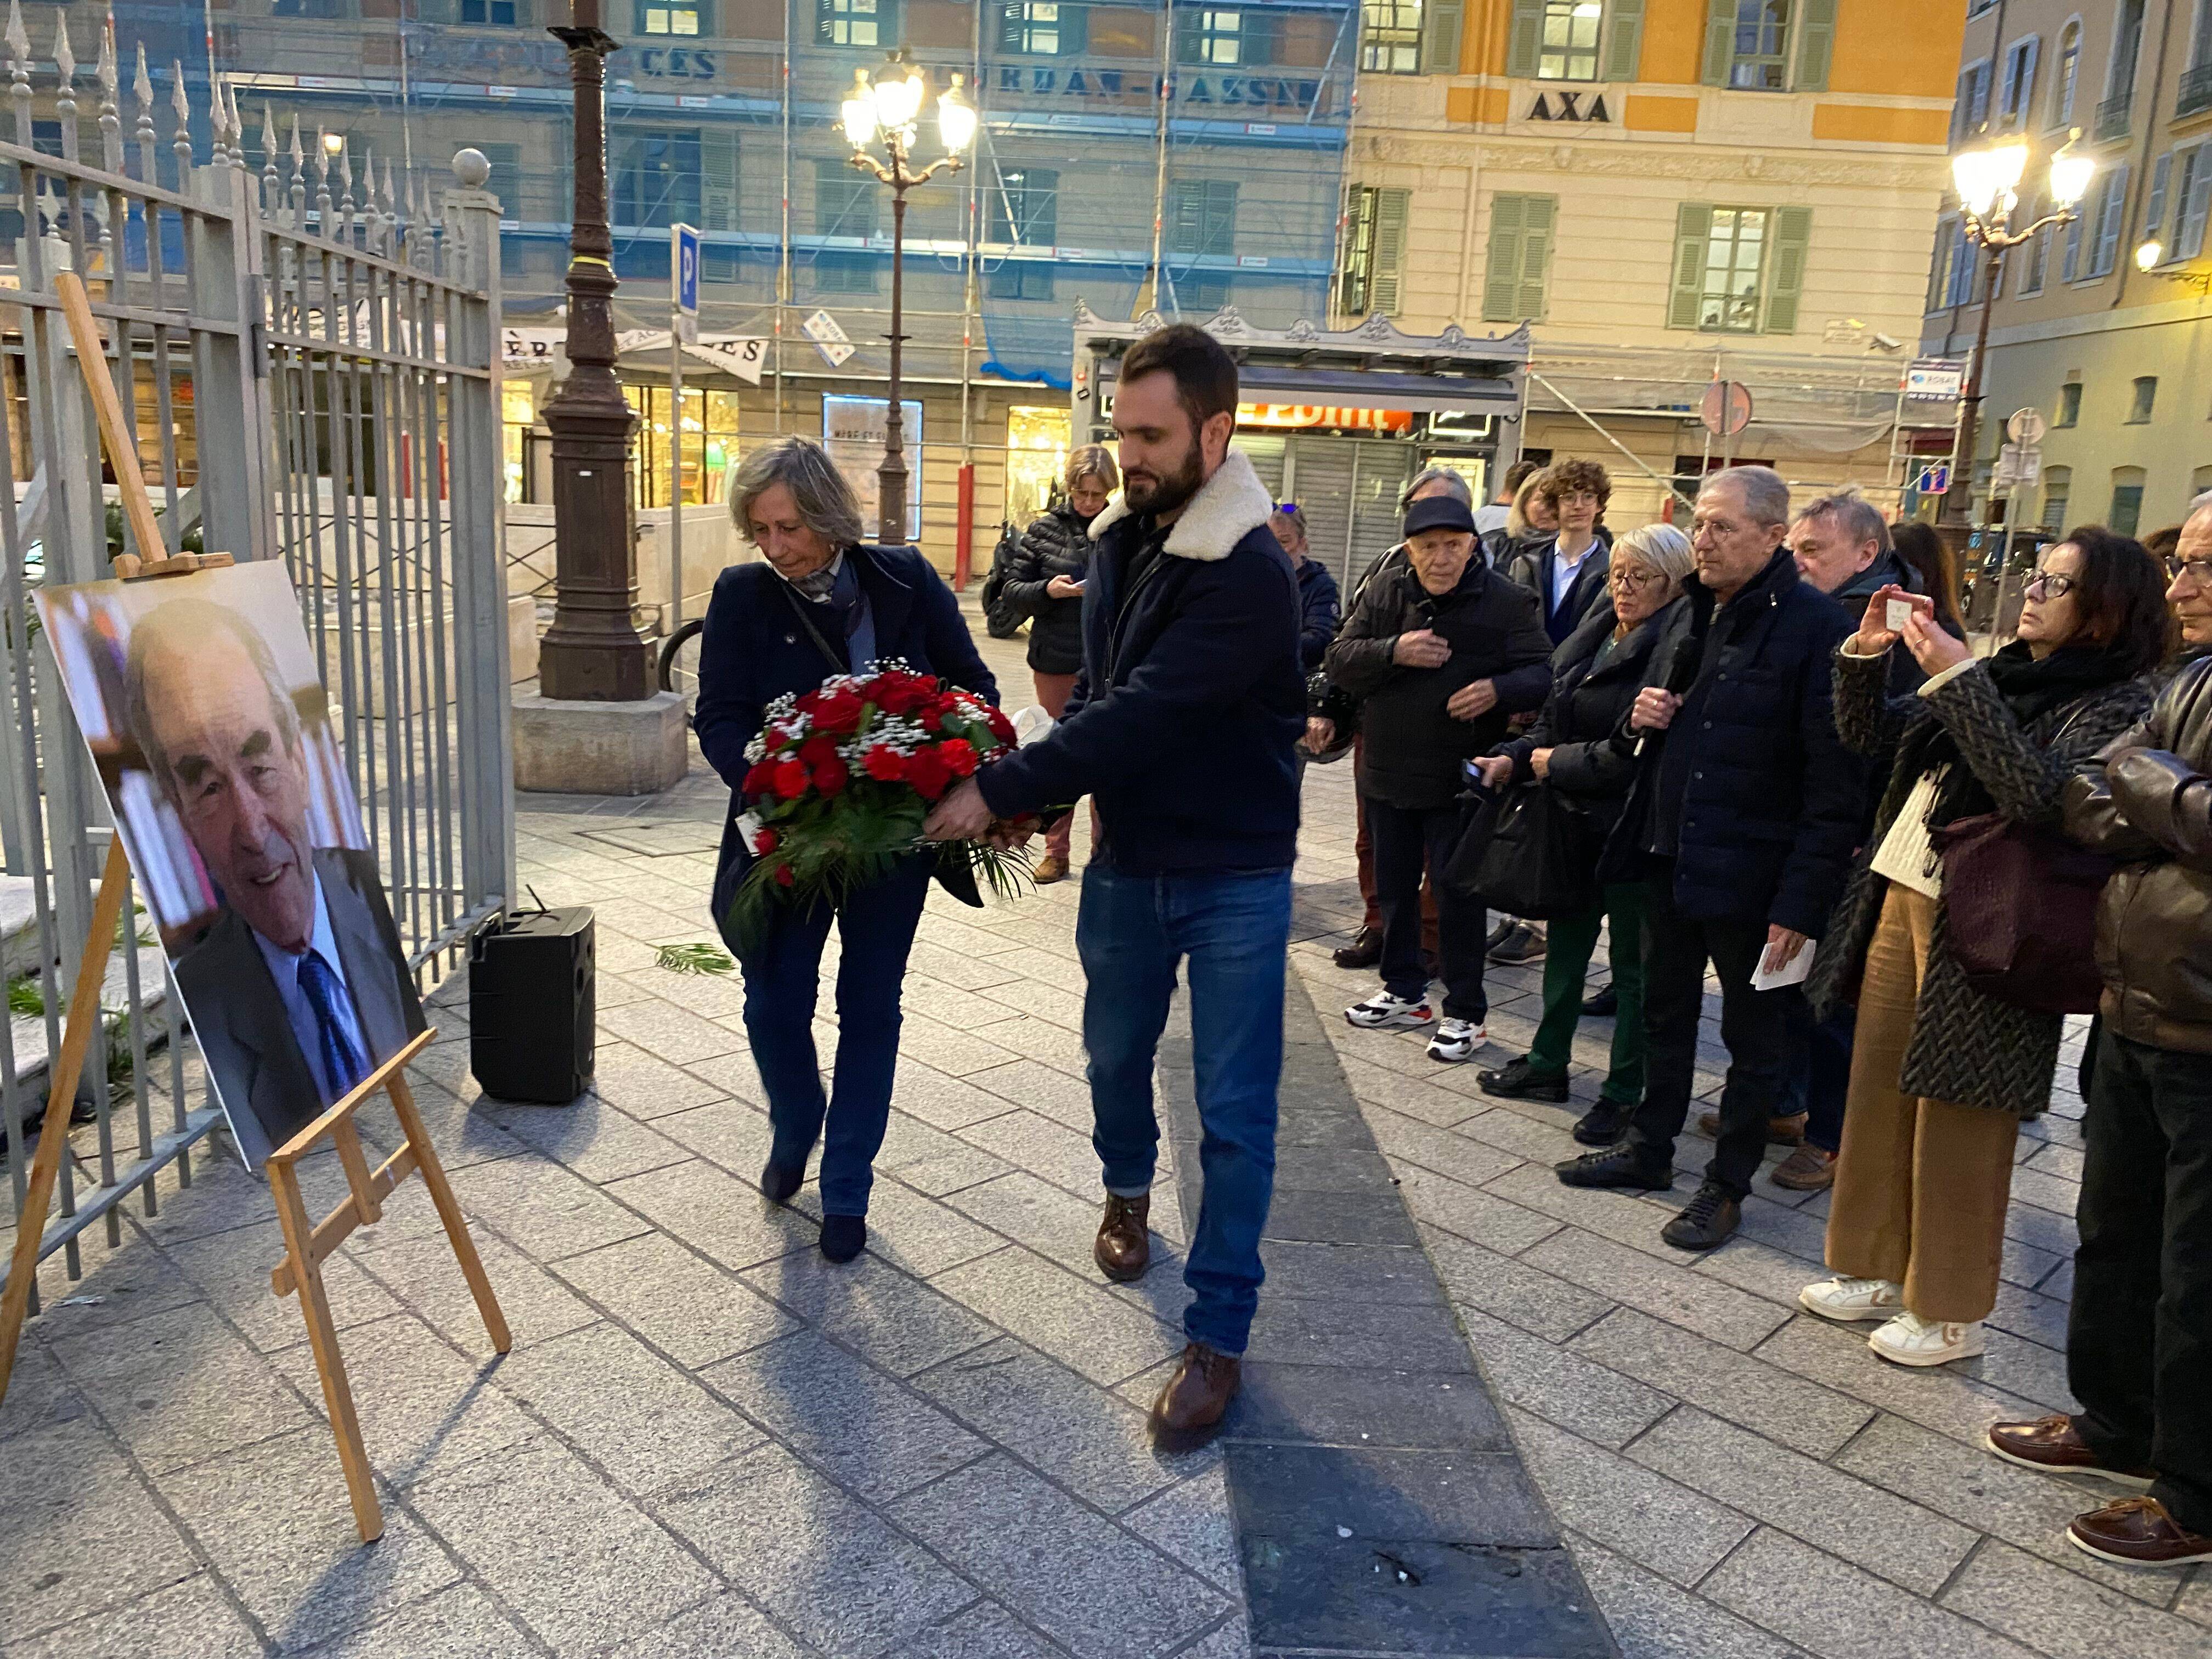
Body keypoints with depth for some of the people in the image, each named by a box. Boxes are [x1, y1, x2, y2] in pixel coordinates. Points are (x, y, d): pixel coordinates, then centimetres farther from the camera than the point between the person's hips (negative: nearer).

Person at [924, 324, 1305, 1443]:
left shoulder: (1250, 574, -23)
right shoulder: (1121, 539, 2)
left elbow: (1142, 716, -28)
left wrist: (1000, 791, -26)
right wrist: (1036, 797, -2)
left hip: (1234, 877, -7)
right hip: (1127, 863, 7)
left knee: (1234, 1113, 1)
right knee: (1116, 1057, 23)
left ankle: (1217, 1334, 14)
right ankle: (1128, 1189, 53)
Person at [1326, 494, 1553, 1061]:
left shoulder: (1507, 602, -6)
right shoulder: (1382, 596, 4)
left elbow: (1541, 673, -7)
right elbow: (1340, 660, -3)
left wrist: (1499, 689, -28)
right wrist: (1393, 652, -21)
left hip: (1458, 780, -4)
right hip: (1386, 774, 5)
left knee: (1457, 895, 2)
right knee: (1394, 888, 16)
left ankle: (1466, 1013, 15)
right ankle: (1405, 992, 33)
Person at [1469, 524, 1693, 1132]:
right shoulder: (1592, 637, 8)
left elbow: (1631, 755, -23)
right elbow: (1554, 721, 14)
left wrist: (1554, 763, -12)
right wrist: (1513, 758, -4)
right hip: (1577, 822, 8)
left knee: (1632, 965, 6)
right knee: (1565, 942, 19)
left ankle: (1624, 1094, 20)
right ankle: (1547, 1065, 34)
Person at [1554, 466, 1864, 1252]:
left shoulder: (1815, 625, -16)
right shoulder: (1691, 615, 9)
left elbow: (1836, 782, -18)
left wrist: (1803, 899, -20)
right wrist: (1642, 713, 0)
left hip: (1751, 873, -7)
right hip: (1670, 854, 8)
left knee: (1754, 1035, 9)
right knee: (1664, 1011, 20)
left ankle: (1727, 1185, 24)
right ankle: (1649, 1148, 36)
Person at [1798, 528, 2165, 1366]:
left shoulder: (2117, 706, -8)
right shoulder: (2003, 676, 12)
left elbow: (2037, 794, -25)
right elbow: (1870, 735, 15)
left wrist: (1958, 677, -26)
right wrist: (1867, 653, -1)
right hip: (1900, 900, 7)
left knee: (1955, 1126, 4)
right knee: (1878, 1093, 14)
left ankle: (1949, 1313, 22)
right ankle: (1878, 1271, 31)